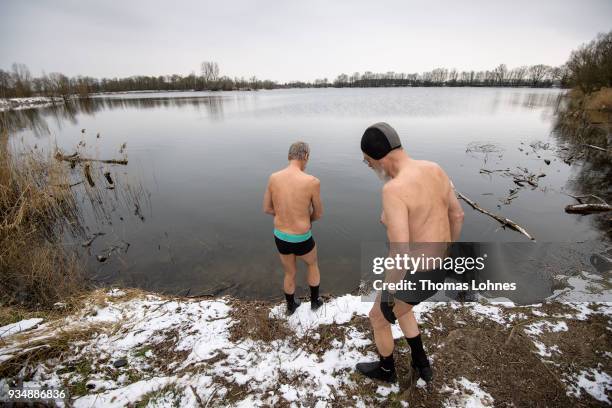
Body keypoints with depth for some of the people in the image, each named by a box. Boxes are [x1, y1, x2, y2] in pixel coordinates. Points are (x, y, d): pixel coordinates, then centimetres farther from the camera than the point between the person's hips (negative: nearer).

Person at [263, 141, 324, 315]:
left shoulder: (273, 178, -9)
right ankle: (315, 301, 50)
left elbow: (267, 209, 3)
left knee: (290, 273, 31)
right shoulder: (312, 182, -23)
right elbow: (319, 214, -7)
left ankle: (291, 306, 54)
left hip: (280, 238, 4)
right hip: (301, 241, -3)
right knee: (313, 264, 32)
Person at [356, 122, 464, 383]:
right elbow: (457, 214, 8)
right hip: (435, 268, 8)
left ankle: (386, 370, 52)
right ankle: (422, 364, 51)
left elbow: (399, 255, -34)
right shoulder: (434, 170, -5)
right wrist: (450, 254, 23)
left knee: (378, 318, 23)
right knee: (398, 309, 37)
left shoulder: (393, 190, -33)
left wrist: (386, 295, -17)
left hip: (413, 277, -8)